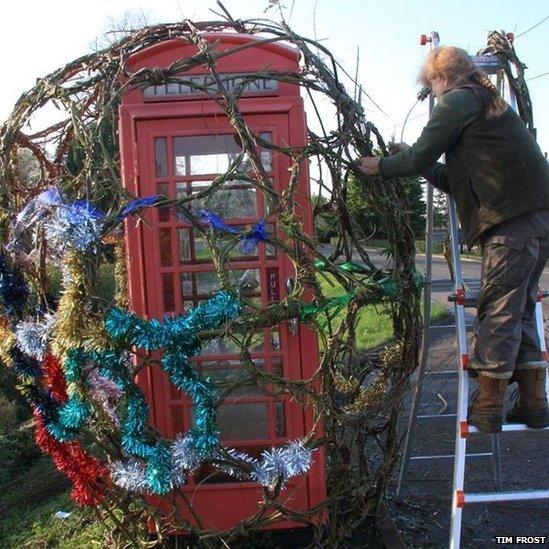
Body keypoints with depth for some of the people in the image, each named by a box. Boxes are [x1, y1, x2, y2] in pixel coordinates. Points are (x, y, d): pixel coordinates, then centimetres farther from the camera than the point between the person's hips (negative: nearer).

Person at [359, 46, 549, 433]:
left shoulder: (458, 100, 1)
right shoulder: (490, 101, 30)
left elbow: (421, 156, -4)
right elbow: (457, 181, 28)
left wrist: (381, 166, 13)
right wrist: (414, 159, 30)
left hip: (511, 219, -9)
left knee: (498, 310, -5)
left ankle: (488, 406, 2)